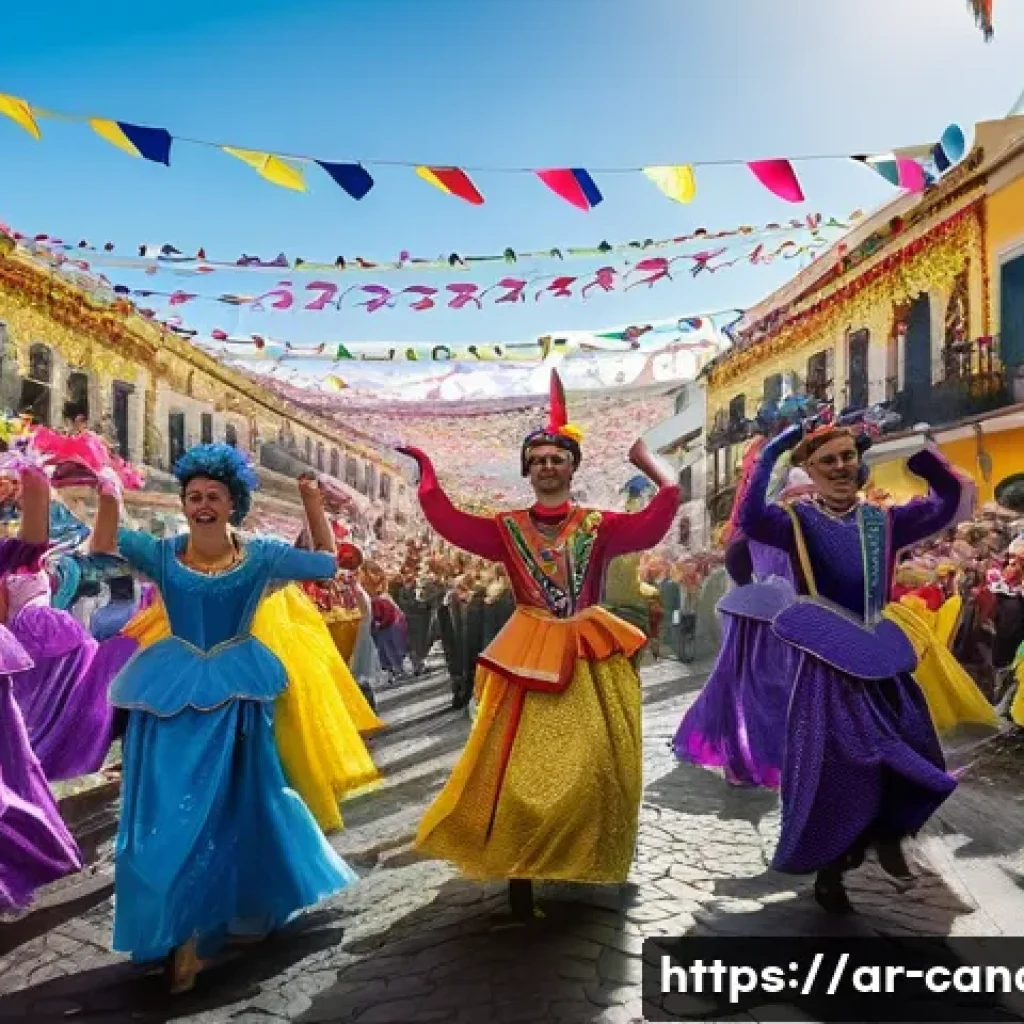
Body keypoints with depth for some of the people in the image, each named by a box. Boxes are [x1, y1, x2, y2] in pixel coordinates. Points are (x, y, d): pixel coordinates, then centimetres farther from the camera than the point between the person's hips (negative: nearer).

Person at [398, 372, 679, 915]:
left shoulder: (599, 525, 2)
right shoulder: (508, 529, 4)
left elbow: (657, 519, -11)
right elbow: (447, 520, -7)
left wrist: (645, 460, -7)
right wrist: (424, 466, -6)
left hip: (591, 653, 1)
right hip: (529, 655, 0)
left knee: (594, 764, 4)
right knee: (523, 766, -1)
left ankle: (589, 860, 26)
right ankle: (518, 871, 12)